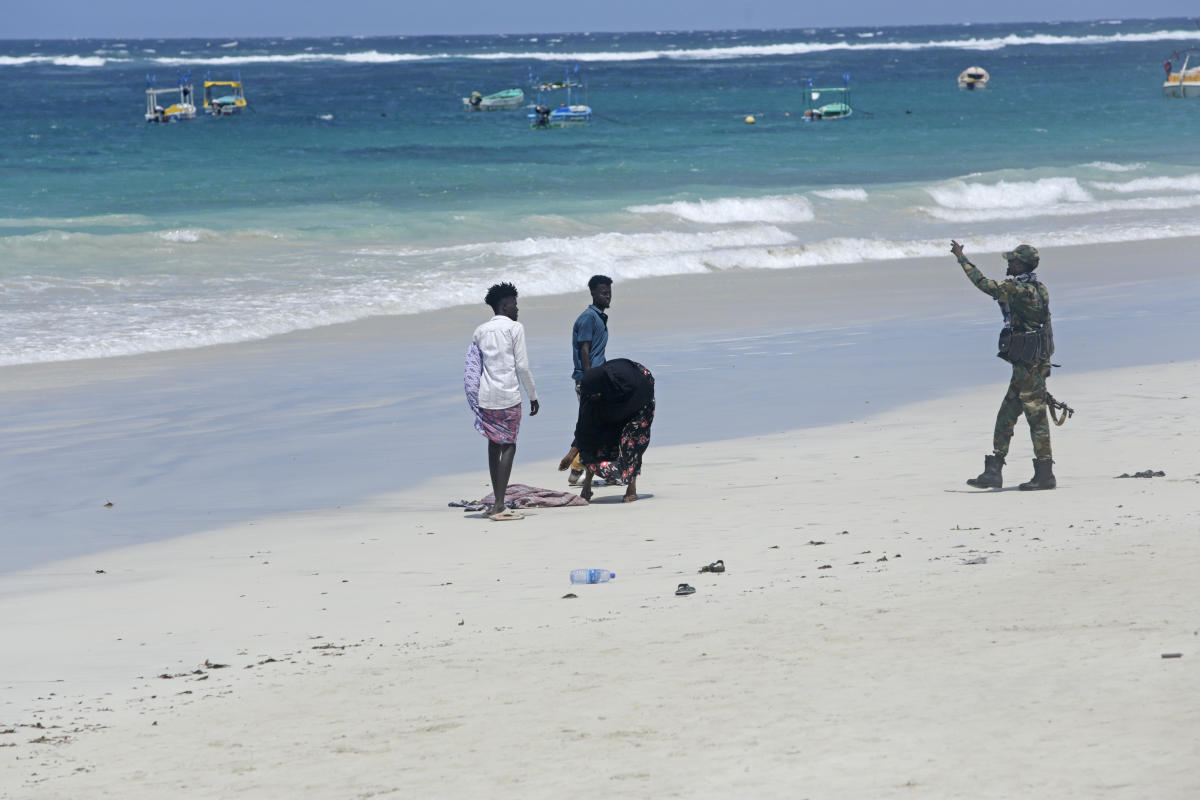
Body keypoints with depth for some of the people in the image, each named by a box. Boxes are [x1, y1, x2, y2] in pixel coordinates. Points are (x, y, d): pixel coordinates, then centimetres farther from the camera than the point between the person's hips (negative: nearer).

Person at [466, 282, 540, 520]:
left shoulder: (480, 331, 13)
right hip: (508, 395, -6)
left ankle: (496, 503, 12)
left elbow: (473, 366, 15)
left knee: (494, 446, 13)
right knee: (508, 447, -4)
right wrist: (533, 396, 1)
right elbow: (522, 366, -7)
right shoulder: (514, 328, -4)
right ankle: (499, 506, -13)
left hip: (485, 397, 6)